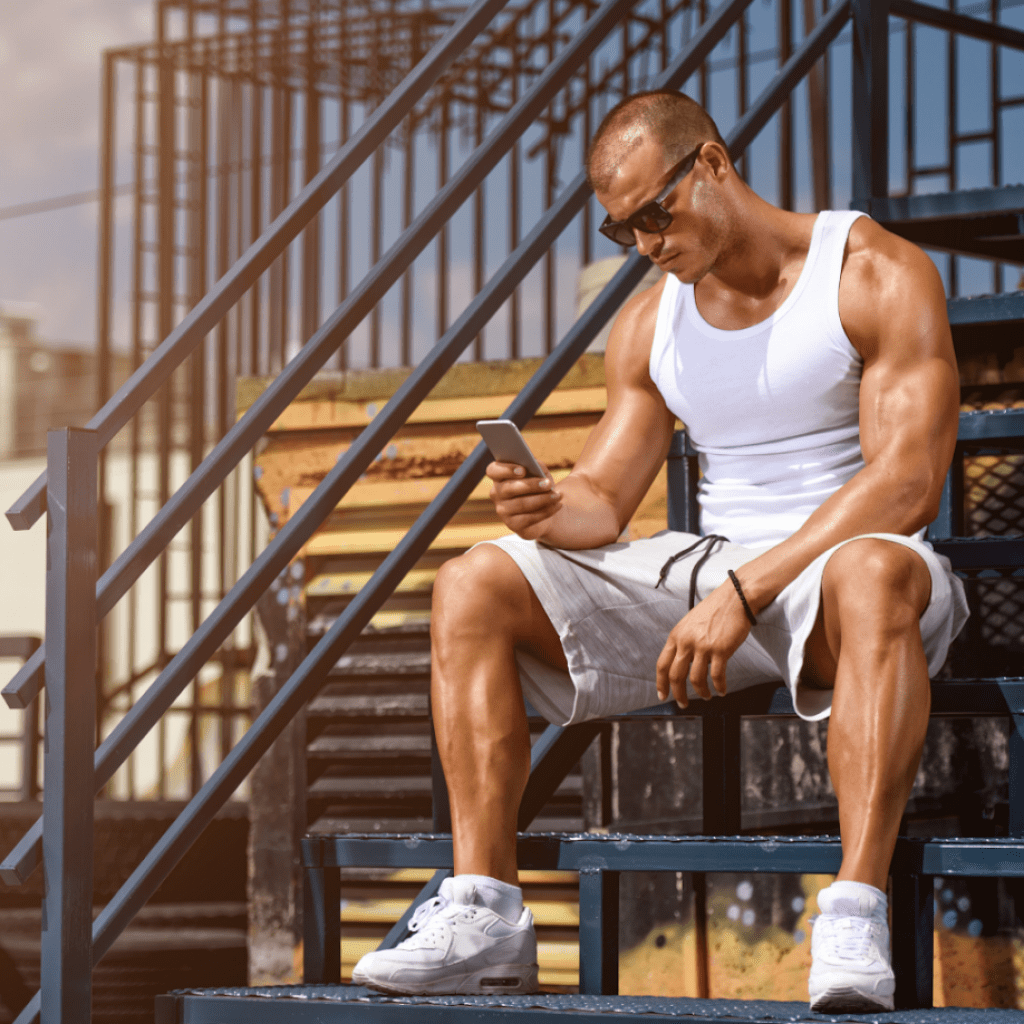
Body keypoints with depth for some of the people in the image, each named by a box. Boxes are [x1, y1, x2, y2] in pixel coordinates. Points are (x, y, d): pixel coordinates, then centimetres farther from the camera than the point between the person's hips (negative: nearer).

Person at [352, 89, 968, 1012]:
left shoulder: (878, 276, -7)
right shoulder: (651, 324, 12)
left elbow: (908, 484, -18)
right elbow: (605, 503, 10)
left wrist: (742, 592, -26)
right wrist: (549, 510, -16)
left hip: (836, 565, -6)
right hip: (709, 570, 6)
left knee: (875, 576, -43)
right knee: (473, 588, -12)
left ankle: (856, 922, -48)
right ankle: (484, 915, -21)